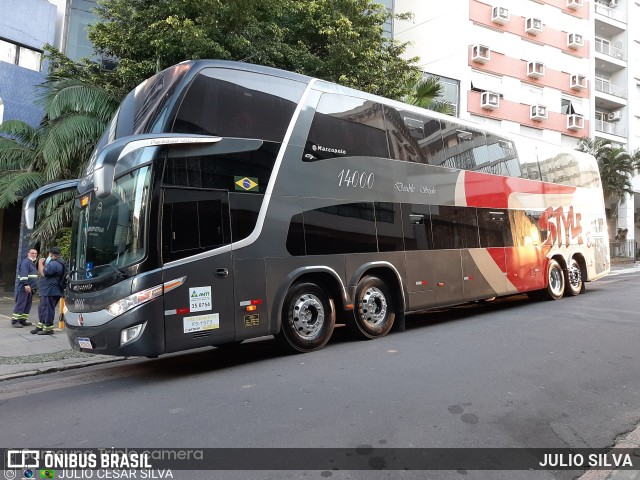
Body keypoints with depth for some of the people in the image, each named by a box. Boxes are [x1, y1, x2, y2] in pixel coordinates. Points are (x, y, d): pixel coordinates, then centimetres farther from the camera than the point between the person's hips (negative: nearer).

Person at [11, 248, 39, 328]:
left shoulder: (33, 263, 21)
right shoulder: (26, 262, -9)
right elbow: (23, 274, -20)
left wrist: (34, 287, 24)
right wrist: (26, 284, -27)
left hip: (30, 288, 10)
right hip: (24, 288, -10)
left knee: (28, 305, 10)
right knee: (20, 304, -9)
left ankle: (23, 320, 16)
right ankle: (14, 321, -6)